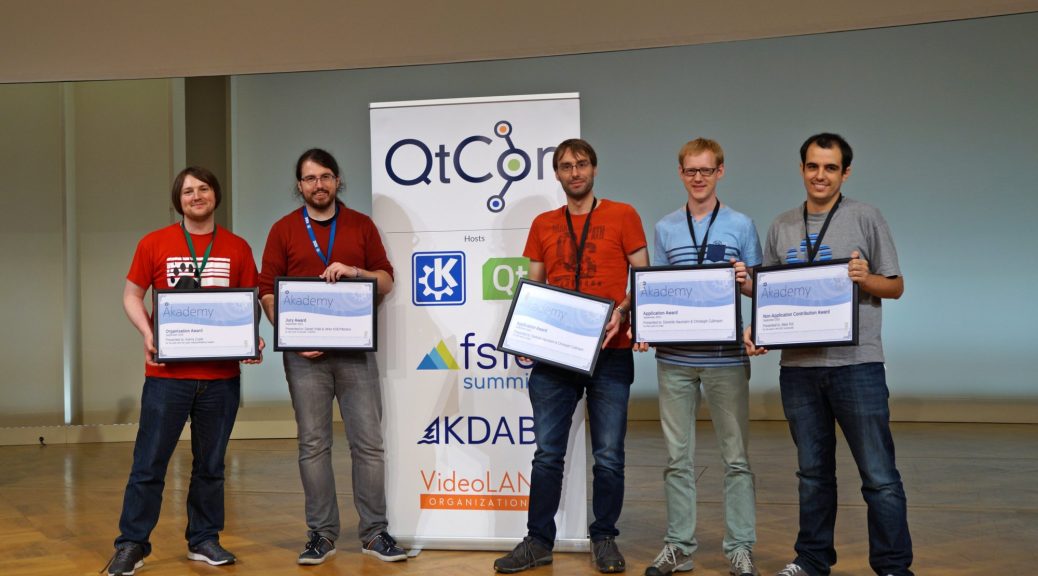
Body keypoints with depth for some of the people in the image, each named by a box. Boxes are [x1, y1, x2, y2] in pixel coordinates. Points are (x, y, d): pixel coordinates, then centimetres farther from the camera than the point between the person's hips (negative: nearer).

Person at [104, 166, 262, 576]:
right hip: (167, 372, -1)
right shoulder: (154, 244, 4)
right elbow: (132, 295, 8)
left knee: (210, 464, 11)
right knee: (149, 462, 1)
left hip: (221, 374, 2)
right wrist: (147, 333, -9)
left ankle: (204, 540, 22)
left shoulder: (238, 249, 7)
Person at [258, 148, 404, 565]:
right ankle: (322, 533, 13)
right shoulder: (283, 230, 6)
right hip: (304, 352, 0)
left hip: (356, 350, 1)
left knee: (368, 442, 1)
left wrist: (355, 271, -14)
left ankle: (375, 532, 10)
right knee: (313, 444, 4)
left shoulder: (362, 225, 8)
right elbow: (267, 291, 2)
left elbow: (386, 281, 6)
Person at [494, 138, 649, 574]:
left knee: (608, 456, 4)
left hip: (610, 352, -2)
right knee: (547, 453, 4)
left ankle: (605, 539, 18)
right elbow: (533, 287, 15)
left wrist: (622, 312, -15)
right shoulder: (543, 225, 12)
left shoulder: (622, 216, 4)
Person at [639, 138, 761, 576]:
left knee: (735, 456, 3)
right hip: (674, 358, 2)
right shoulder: (665, 228, 11)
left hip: (725, 357, -2)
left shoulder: (740, 225, 4)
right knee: (678, 457, 8)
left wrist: (744, 281, -16)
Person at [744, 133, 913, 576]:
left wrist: (866, 279, -17)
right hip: (798, 365, 4)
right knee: (813, 472, 15)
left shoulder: (866, 218, 1)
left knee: (879, 474, -3)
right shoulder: (782, 226, 12)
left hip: (856, 364, -4)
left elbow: (896, 286, 2)